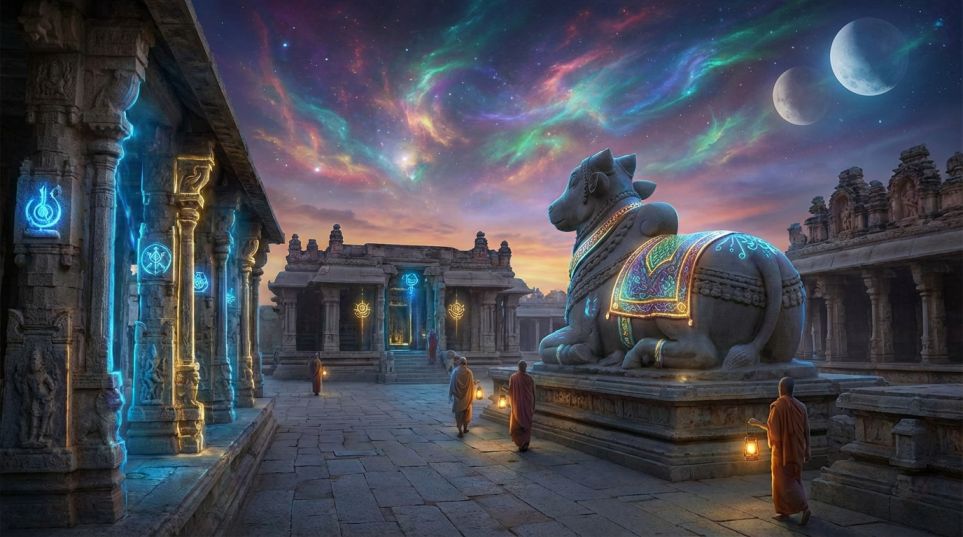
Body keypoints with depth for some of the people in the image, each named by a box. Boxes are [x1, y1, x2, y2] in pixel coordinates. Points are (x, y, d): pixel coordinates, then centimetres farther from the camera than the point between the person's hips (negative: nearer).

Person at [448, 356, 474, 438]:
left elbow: (451, 384, -5)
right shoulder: (469, 372, -8)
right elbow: (472, 384, -4)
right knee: (466, 412, 20)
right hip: (467, 396, 1)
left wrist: (450, 395, 3)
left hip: (457, 396, -1)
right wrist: (471, 396, 8)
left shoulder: (455, 371, -8)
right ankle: (465, 428, 31)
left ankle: (460, 431, -5)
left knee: (458, 413, 4)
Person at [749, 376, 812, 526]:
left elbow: (772, 428, -16)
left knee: (784, 481, 0)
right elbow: (806, 430, 4)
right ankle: (785, 511, 20)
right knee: (793, 478, 15)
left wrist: (757, 423, 0)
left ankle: (804, 508, -14)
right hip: (797, 449, 7)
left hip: (782, 449, -6)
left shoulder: (777, 406, -16)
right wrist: (807, 450, 11)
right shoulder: (800, 406, 2)